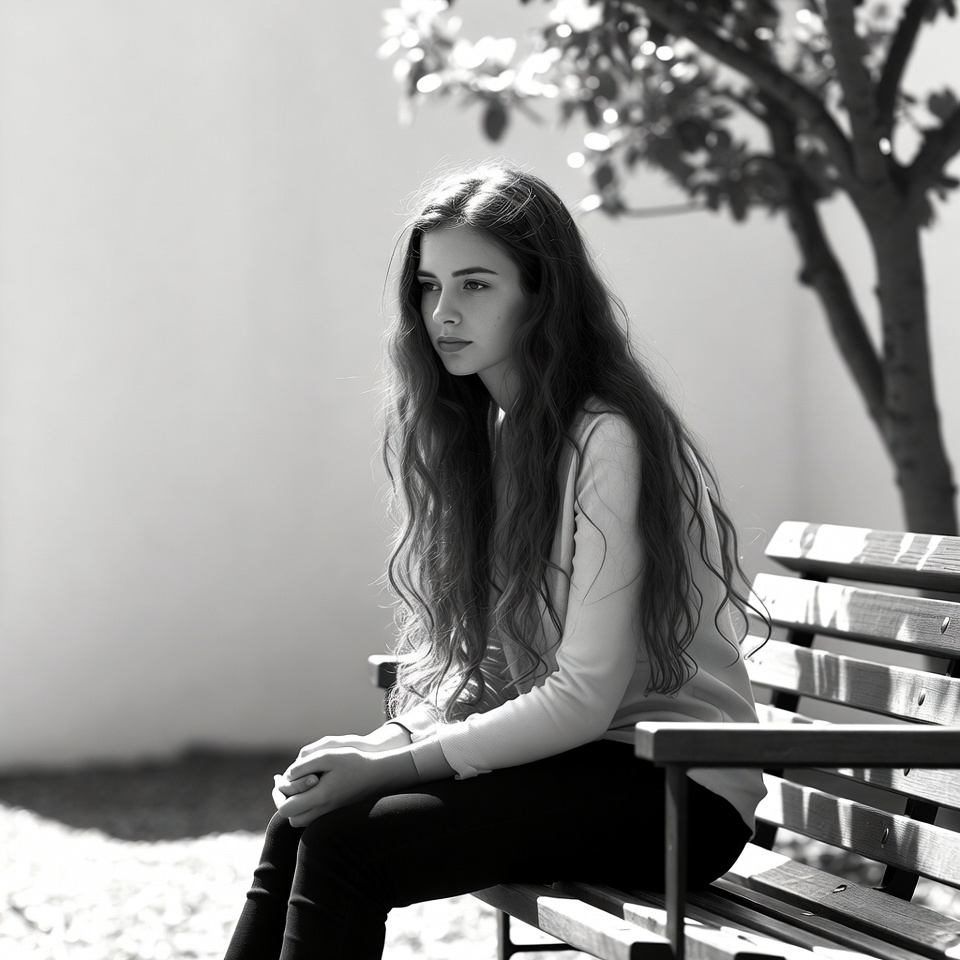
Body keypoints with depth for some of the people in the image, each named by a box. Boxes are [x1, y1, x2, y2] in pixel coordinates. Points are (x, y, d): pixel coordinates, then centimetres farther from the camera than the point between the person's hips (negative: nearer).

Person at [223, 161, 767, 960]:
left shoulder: (606, 442, -17)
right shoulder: (475, 433, 10)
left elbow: (584, 698, -20)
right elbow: (470, 662, 11)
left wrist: (395, 764, -21)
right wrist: (389, 741, -9)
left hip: (678, 792, -8)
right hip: (560, 754, 8)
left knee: (344, 840, -23)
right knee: (299, 822, -15)